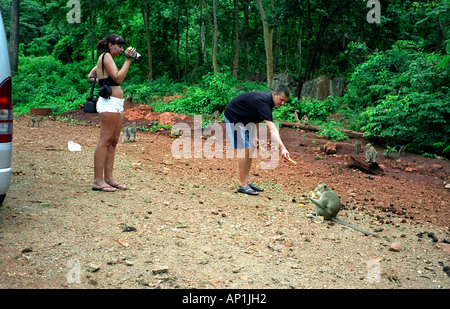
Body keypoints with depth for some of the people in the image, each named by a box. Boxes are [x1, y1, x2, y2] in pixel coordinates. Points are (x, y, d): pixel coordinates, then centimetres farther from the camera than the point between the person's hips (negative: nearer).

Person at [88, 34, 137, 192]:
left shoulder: (104, 58, 23)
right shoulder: (106, 56, -7)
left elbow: (90, 76, 31)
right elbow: (119, 78, -18)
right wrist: (128, 59, -14)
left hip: (117, 104, 10)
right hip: (110, 103, -10)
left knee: (113, 141, 8)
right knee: (105, 141, -11)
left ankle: (108, 177, 11)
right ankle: (98, 180, -10)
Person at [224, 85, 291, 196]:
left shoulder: (268, 100, -2)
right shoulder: (264, 102, -32)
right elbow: (271, 129, -42)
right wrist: (282, 148, -49)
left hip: (245, 118, 10)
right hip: (233, 117, -10)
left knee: (251, 147, 8)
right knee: (244, 149, -13)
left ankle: (247, 181, 13)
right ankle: (242, 185, -7)